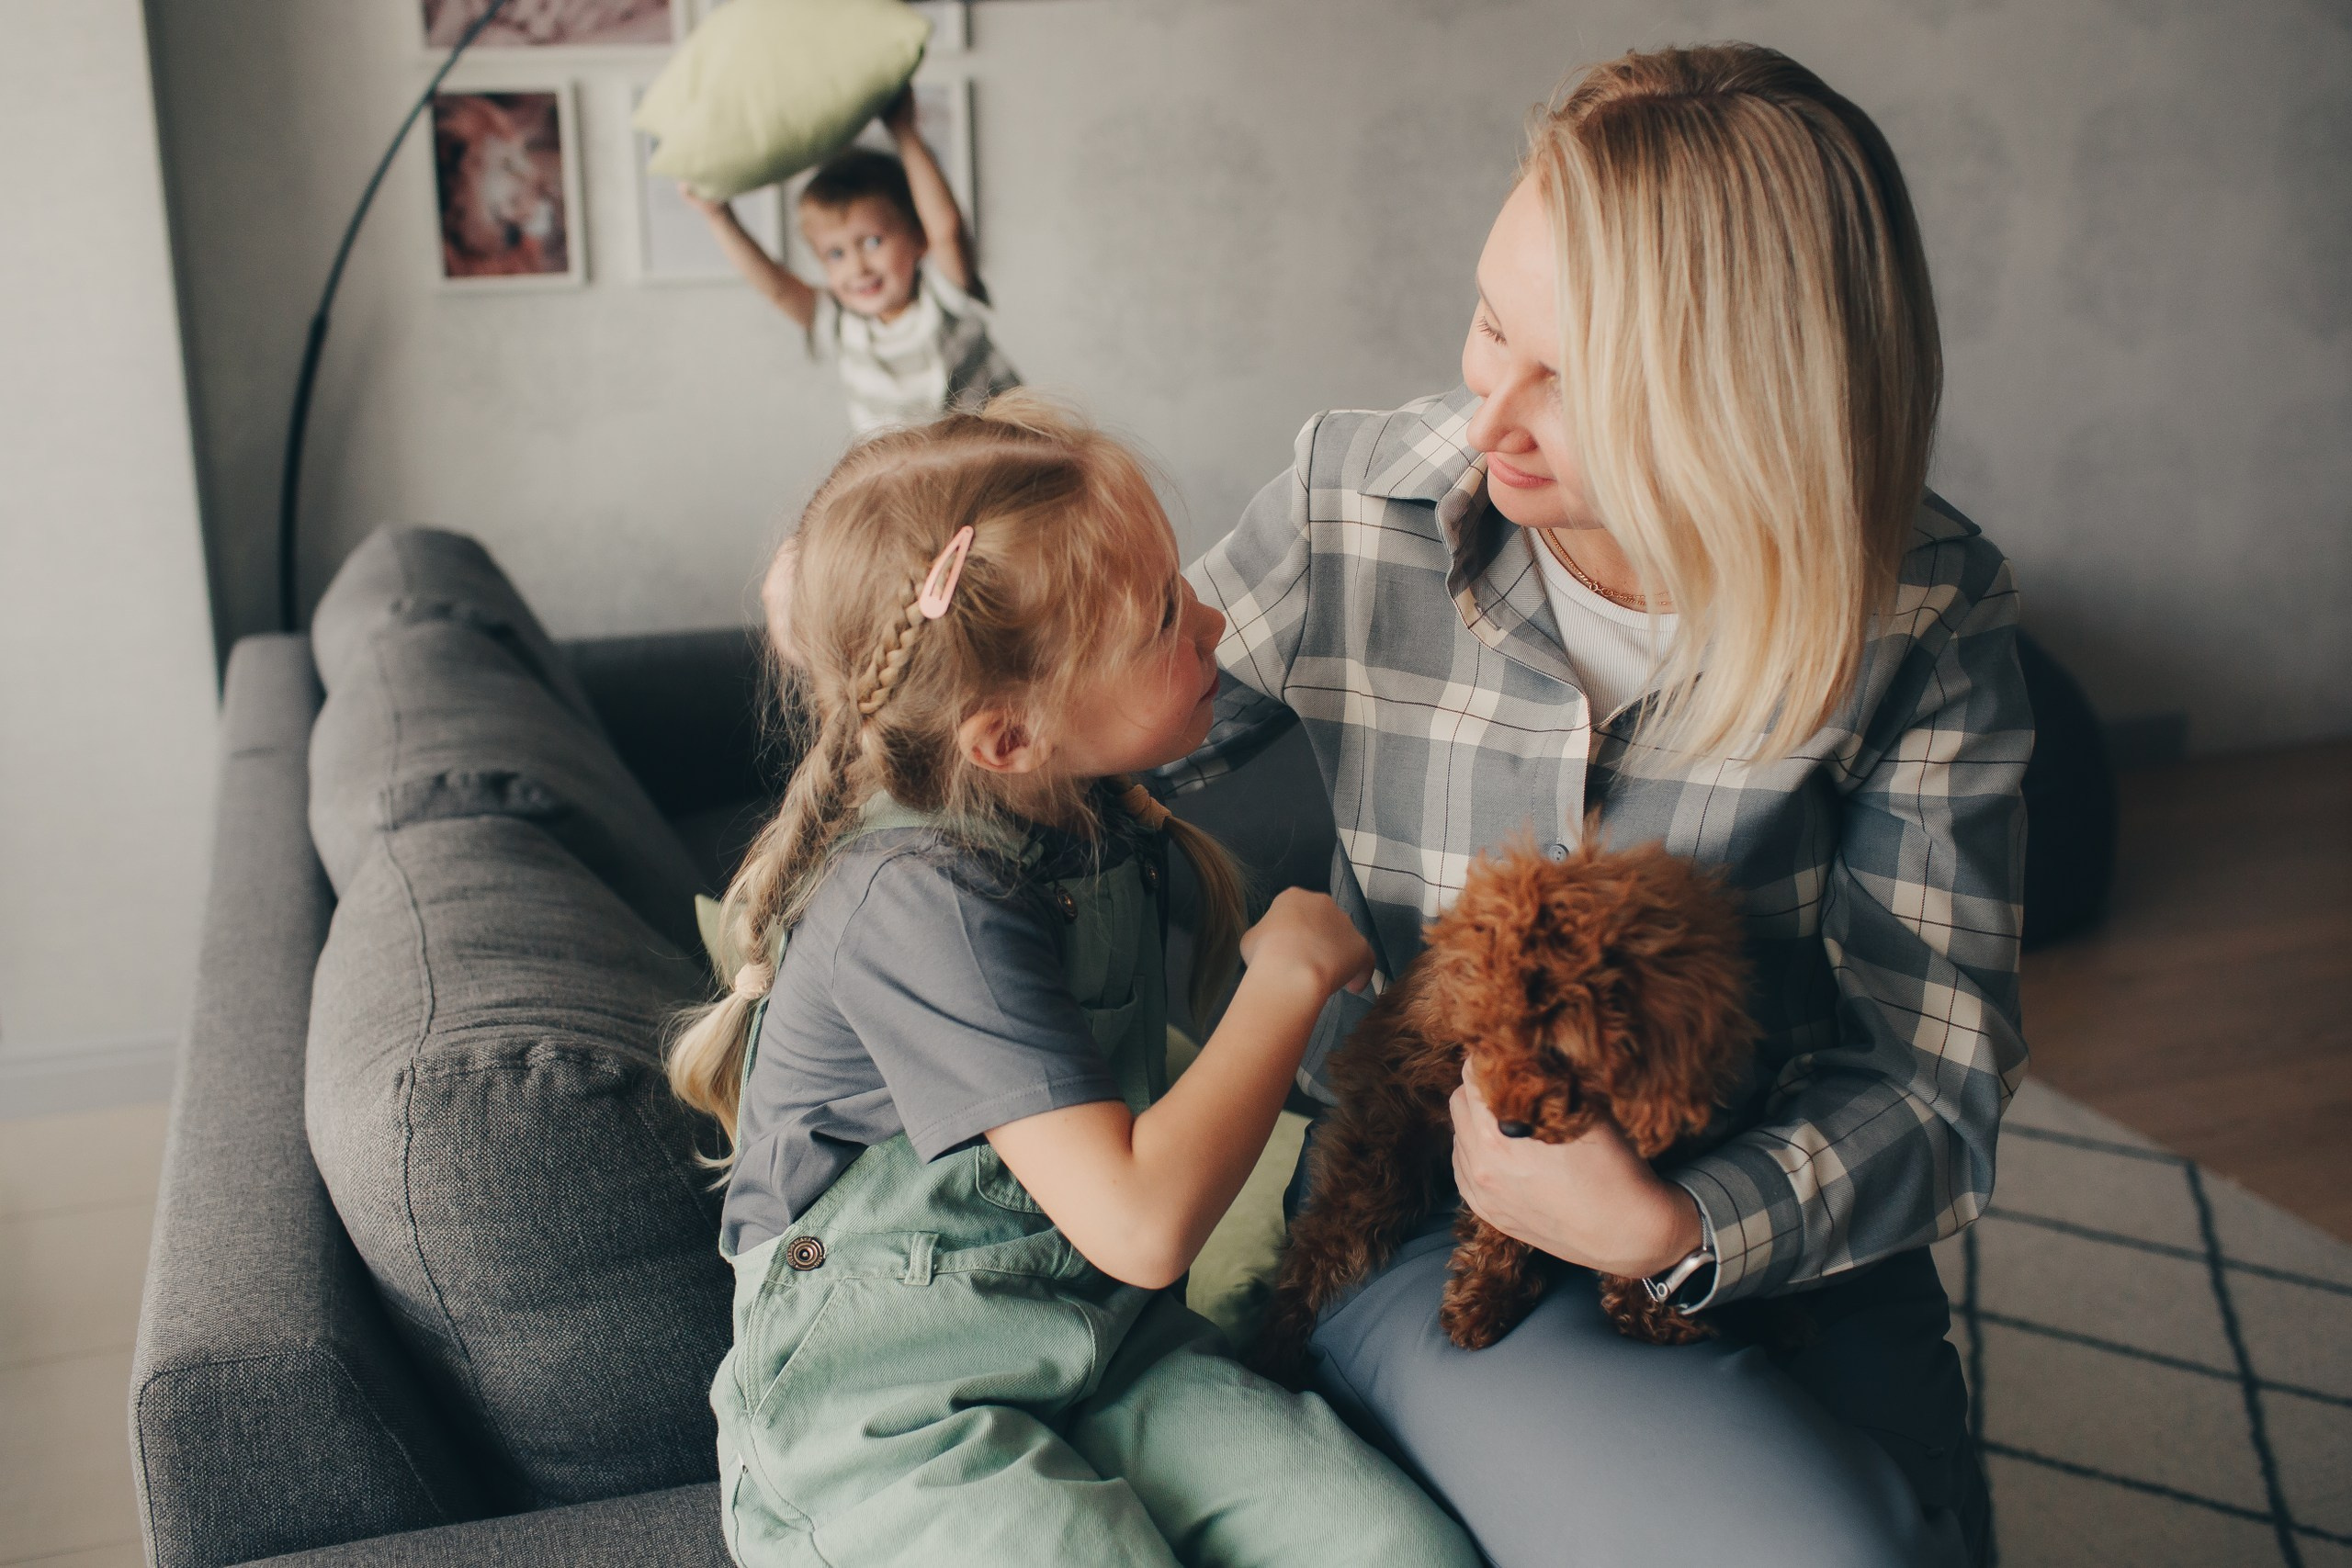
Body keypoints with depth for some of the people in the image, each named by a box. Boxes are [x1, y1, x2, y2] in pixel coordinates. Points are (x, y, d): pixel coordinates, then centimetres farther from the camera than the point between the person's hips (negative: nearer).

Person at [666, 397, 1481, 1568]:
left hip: (1104, 1349, 6)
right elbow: (1143, 1226, -30)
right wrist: (1291, 972, -20)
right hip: (887, 1417, -6)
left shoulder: (1081, 813, -2)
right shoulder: (926, 902, -26)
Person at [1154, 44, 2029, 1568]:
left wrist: (1673, 1228, -25)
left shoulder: (1929, 617, -12)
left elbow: (1932, 1075, -10)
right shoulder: (1358, 505, -11)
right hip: (1423, 1223, -1)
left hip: (1786, 1235, 2)